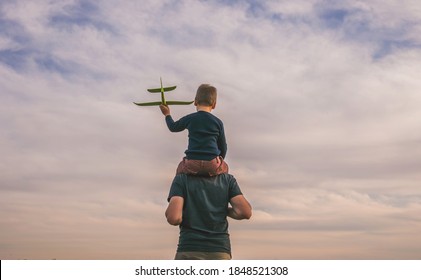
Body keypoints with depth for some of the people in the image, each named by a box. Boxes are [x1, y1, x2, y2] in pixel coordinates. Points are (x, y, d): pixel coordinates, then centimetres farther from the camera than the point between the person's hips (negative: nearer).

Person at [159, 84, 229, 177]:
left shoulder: (190, 119, 5)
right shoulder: (218, 122, 7)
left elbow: (173, 127, 24)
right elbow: (223, 147, 14)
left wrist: (167, 115, 44)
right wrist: (219, 160, 32)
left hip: (192, 163, 0)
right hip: (212, 164, 0)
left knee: (180, 169, 32)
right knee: (224, 168, 32)